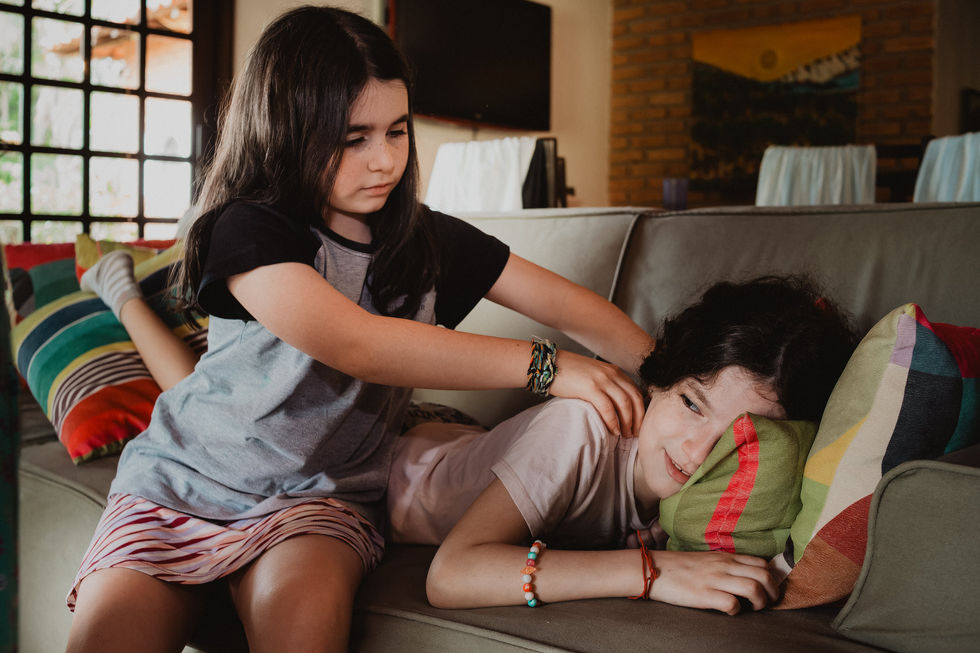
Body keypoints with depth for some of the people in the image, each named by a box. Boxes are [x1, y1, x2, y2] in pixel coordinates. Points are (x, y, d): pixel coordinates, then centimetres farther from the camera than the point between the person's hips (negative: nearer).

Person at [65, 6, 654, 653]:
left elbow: (568, 304, 1)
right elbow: (359, 346, -27)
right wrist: (546, 366, -27)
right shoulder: (249, 231, -14)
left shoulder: (432, 241, 1)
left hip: (323, 491, 2)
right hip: (188, 478, -1)